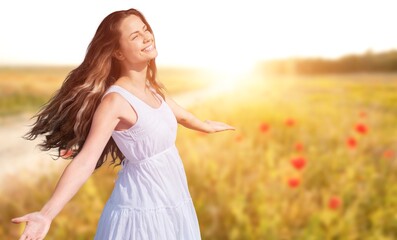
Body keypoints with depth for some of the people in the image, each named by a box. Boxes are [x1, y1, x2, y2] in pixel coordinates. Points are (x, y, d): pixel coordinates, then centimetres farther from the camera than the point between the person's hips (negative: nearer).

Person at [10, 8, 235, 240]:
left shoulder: (153, 88, 2)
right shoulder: (116, 100, -22)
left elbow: (181, 114, 21)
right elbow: (85, 160, -29)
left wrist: (208, 126, 38)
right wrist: (47, 214, -39)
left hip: (171, 196, 8)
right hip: (143, 204, -7)